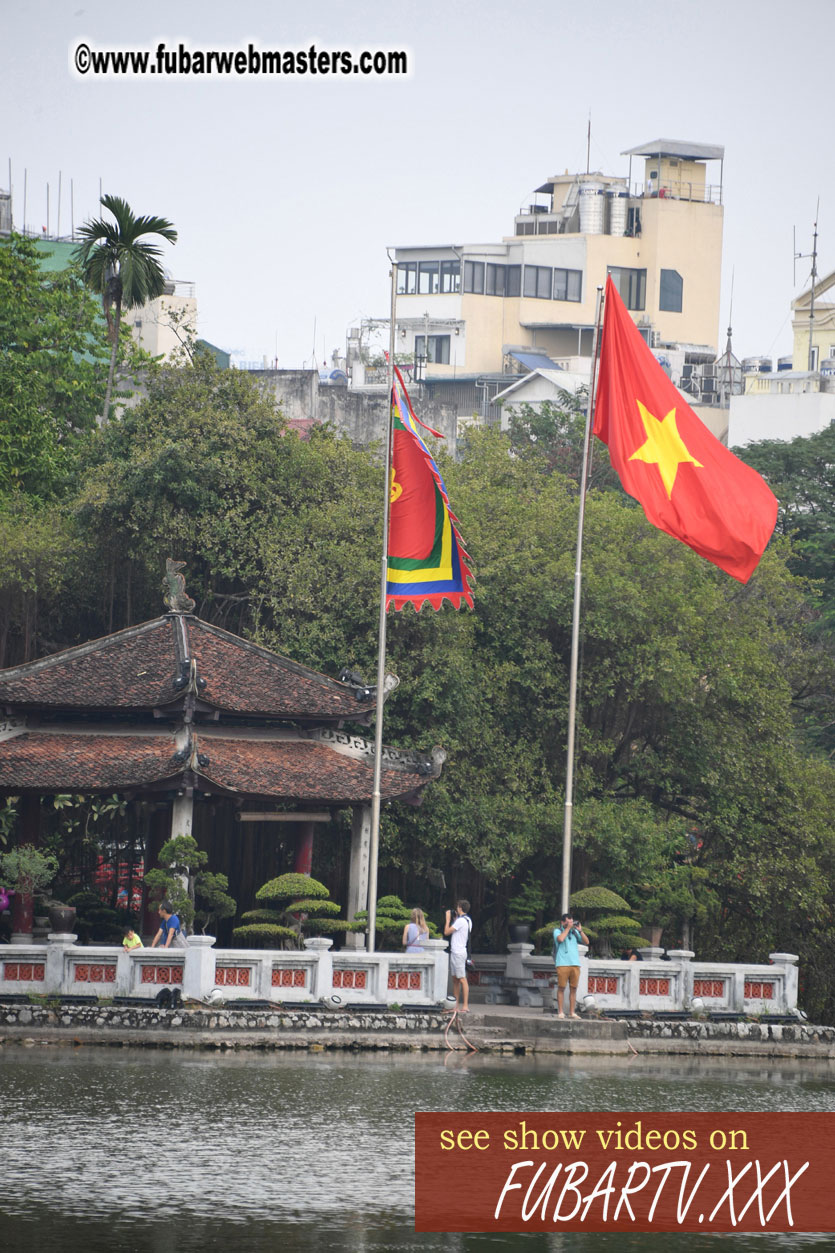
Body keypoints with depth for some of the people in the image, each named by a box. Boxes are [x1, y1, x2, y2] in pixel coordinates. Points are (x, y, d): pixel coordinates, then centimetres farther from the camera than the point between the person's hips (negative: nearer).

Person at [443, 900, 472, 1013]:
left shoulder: (461, 921, -16)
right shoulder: (468, 920, 13)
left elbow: (447, 932, -13)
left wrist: (448, 919, -1)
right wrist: (455, 918, 19)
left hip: (458, 953, -10)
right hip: (455, 952, 10)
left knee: (462, 979, -10)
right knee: (455, 979, 12)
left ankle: (465, 1006, -11)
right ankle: (456, 1005, 15)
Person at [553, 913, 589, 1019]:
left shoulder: (574, 932, 16)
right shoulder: (557, 931, 6)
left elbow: (586, 942, 10)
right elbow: (560, 939, -16)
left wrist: (580, 930, 0)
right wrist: (568, 928, -7)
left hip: (575, 963, 4)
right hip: (563, 964, -4)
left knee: (573, 988, 2)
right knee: (561, 988, -4)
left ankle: (572, 1012, 5)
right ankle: (561, 1012, -1)